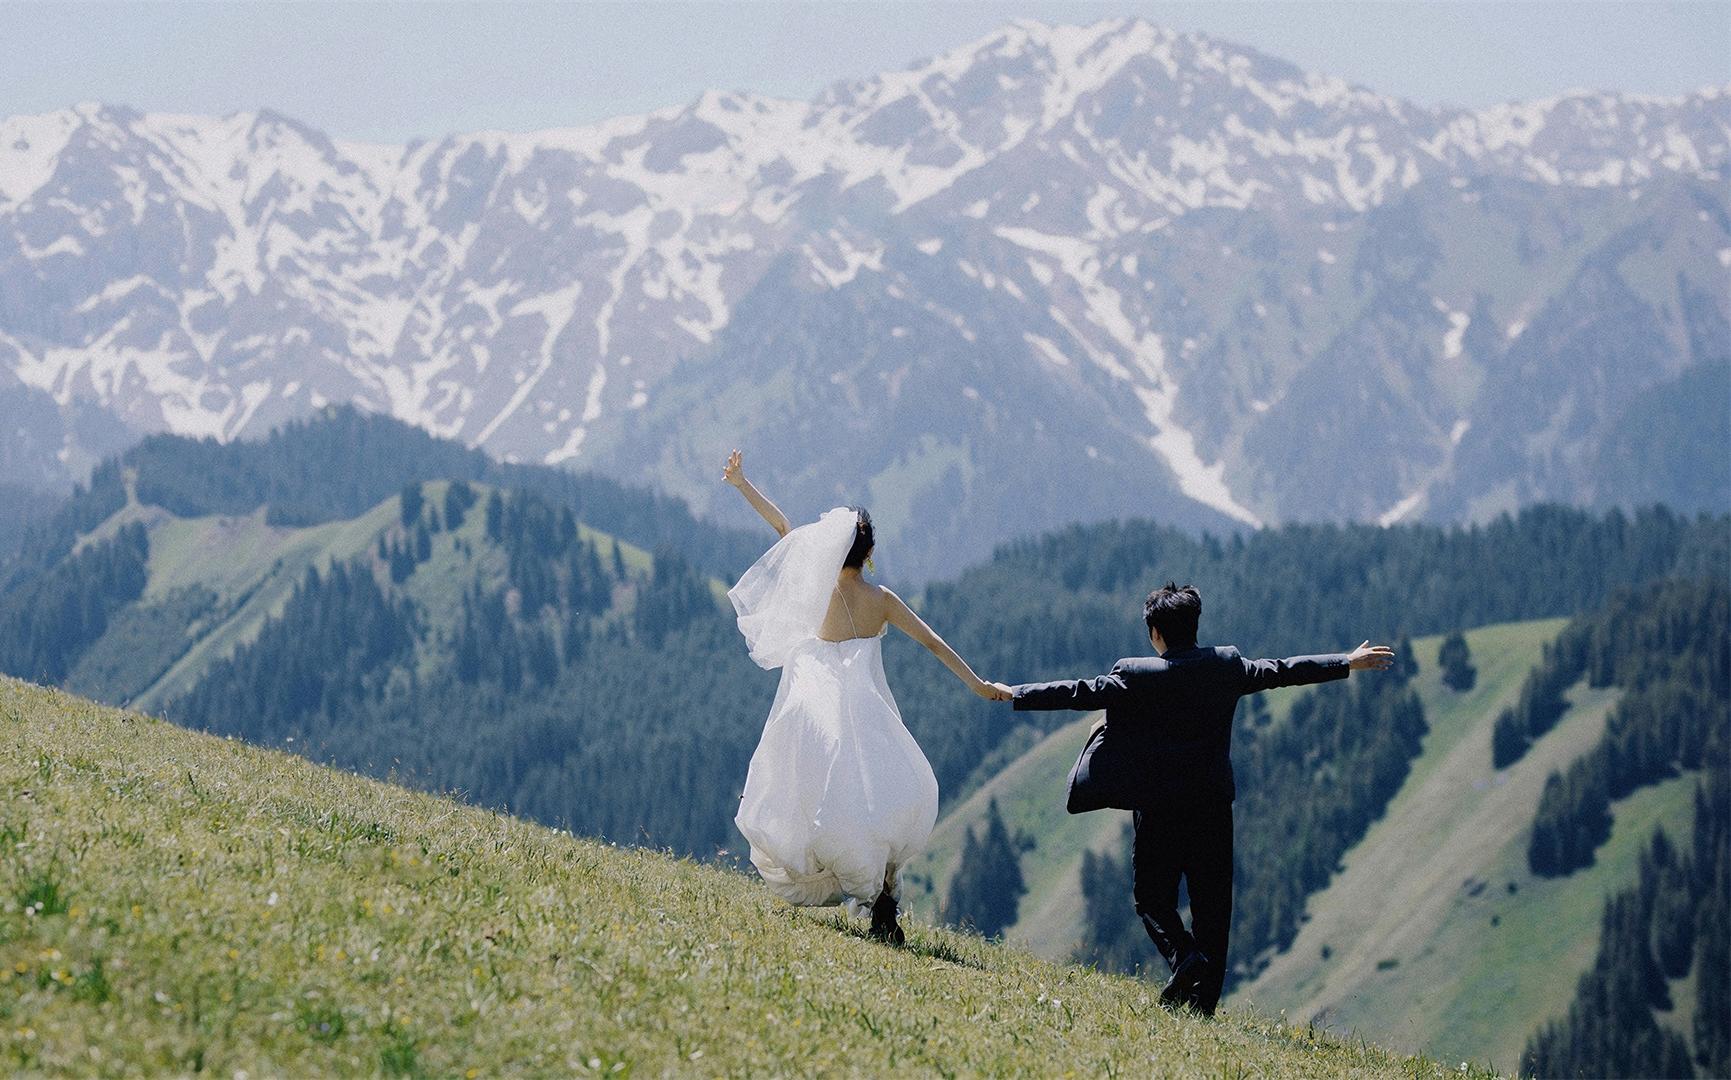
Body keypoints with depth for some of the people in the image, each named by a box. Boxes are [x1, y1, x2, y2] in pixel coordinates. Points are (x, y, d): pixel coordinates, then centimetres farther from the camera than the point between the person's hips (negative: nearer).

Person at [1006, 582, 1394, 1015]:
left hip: (1158, 808, -3)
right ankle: (1203, 998, 6)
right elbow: (1282, 671, 12)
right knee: (1211, 901, 8)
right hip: (1214, 806, 3)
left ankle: (1184, 956, -19)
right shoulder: (1226, 665, 2)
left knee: (1153, 897, 7)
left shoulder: (1134, 675, -8)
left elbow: (1081, 693, -9)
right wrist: (1349, 663, 24)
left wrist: (1014, 695, -1)